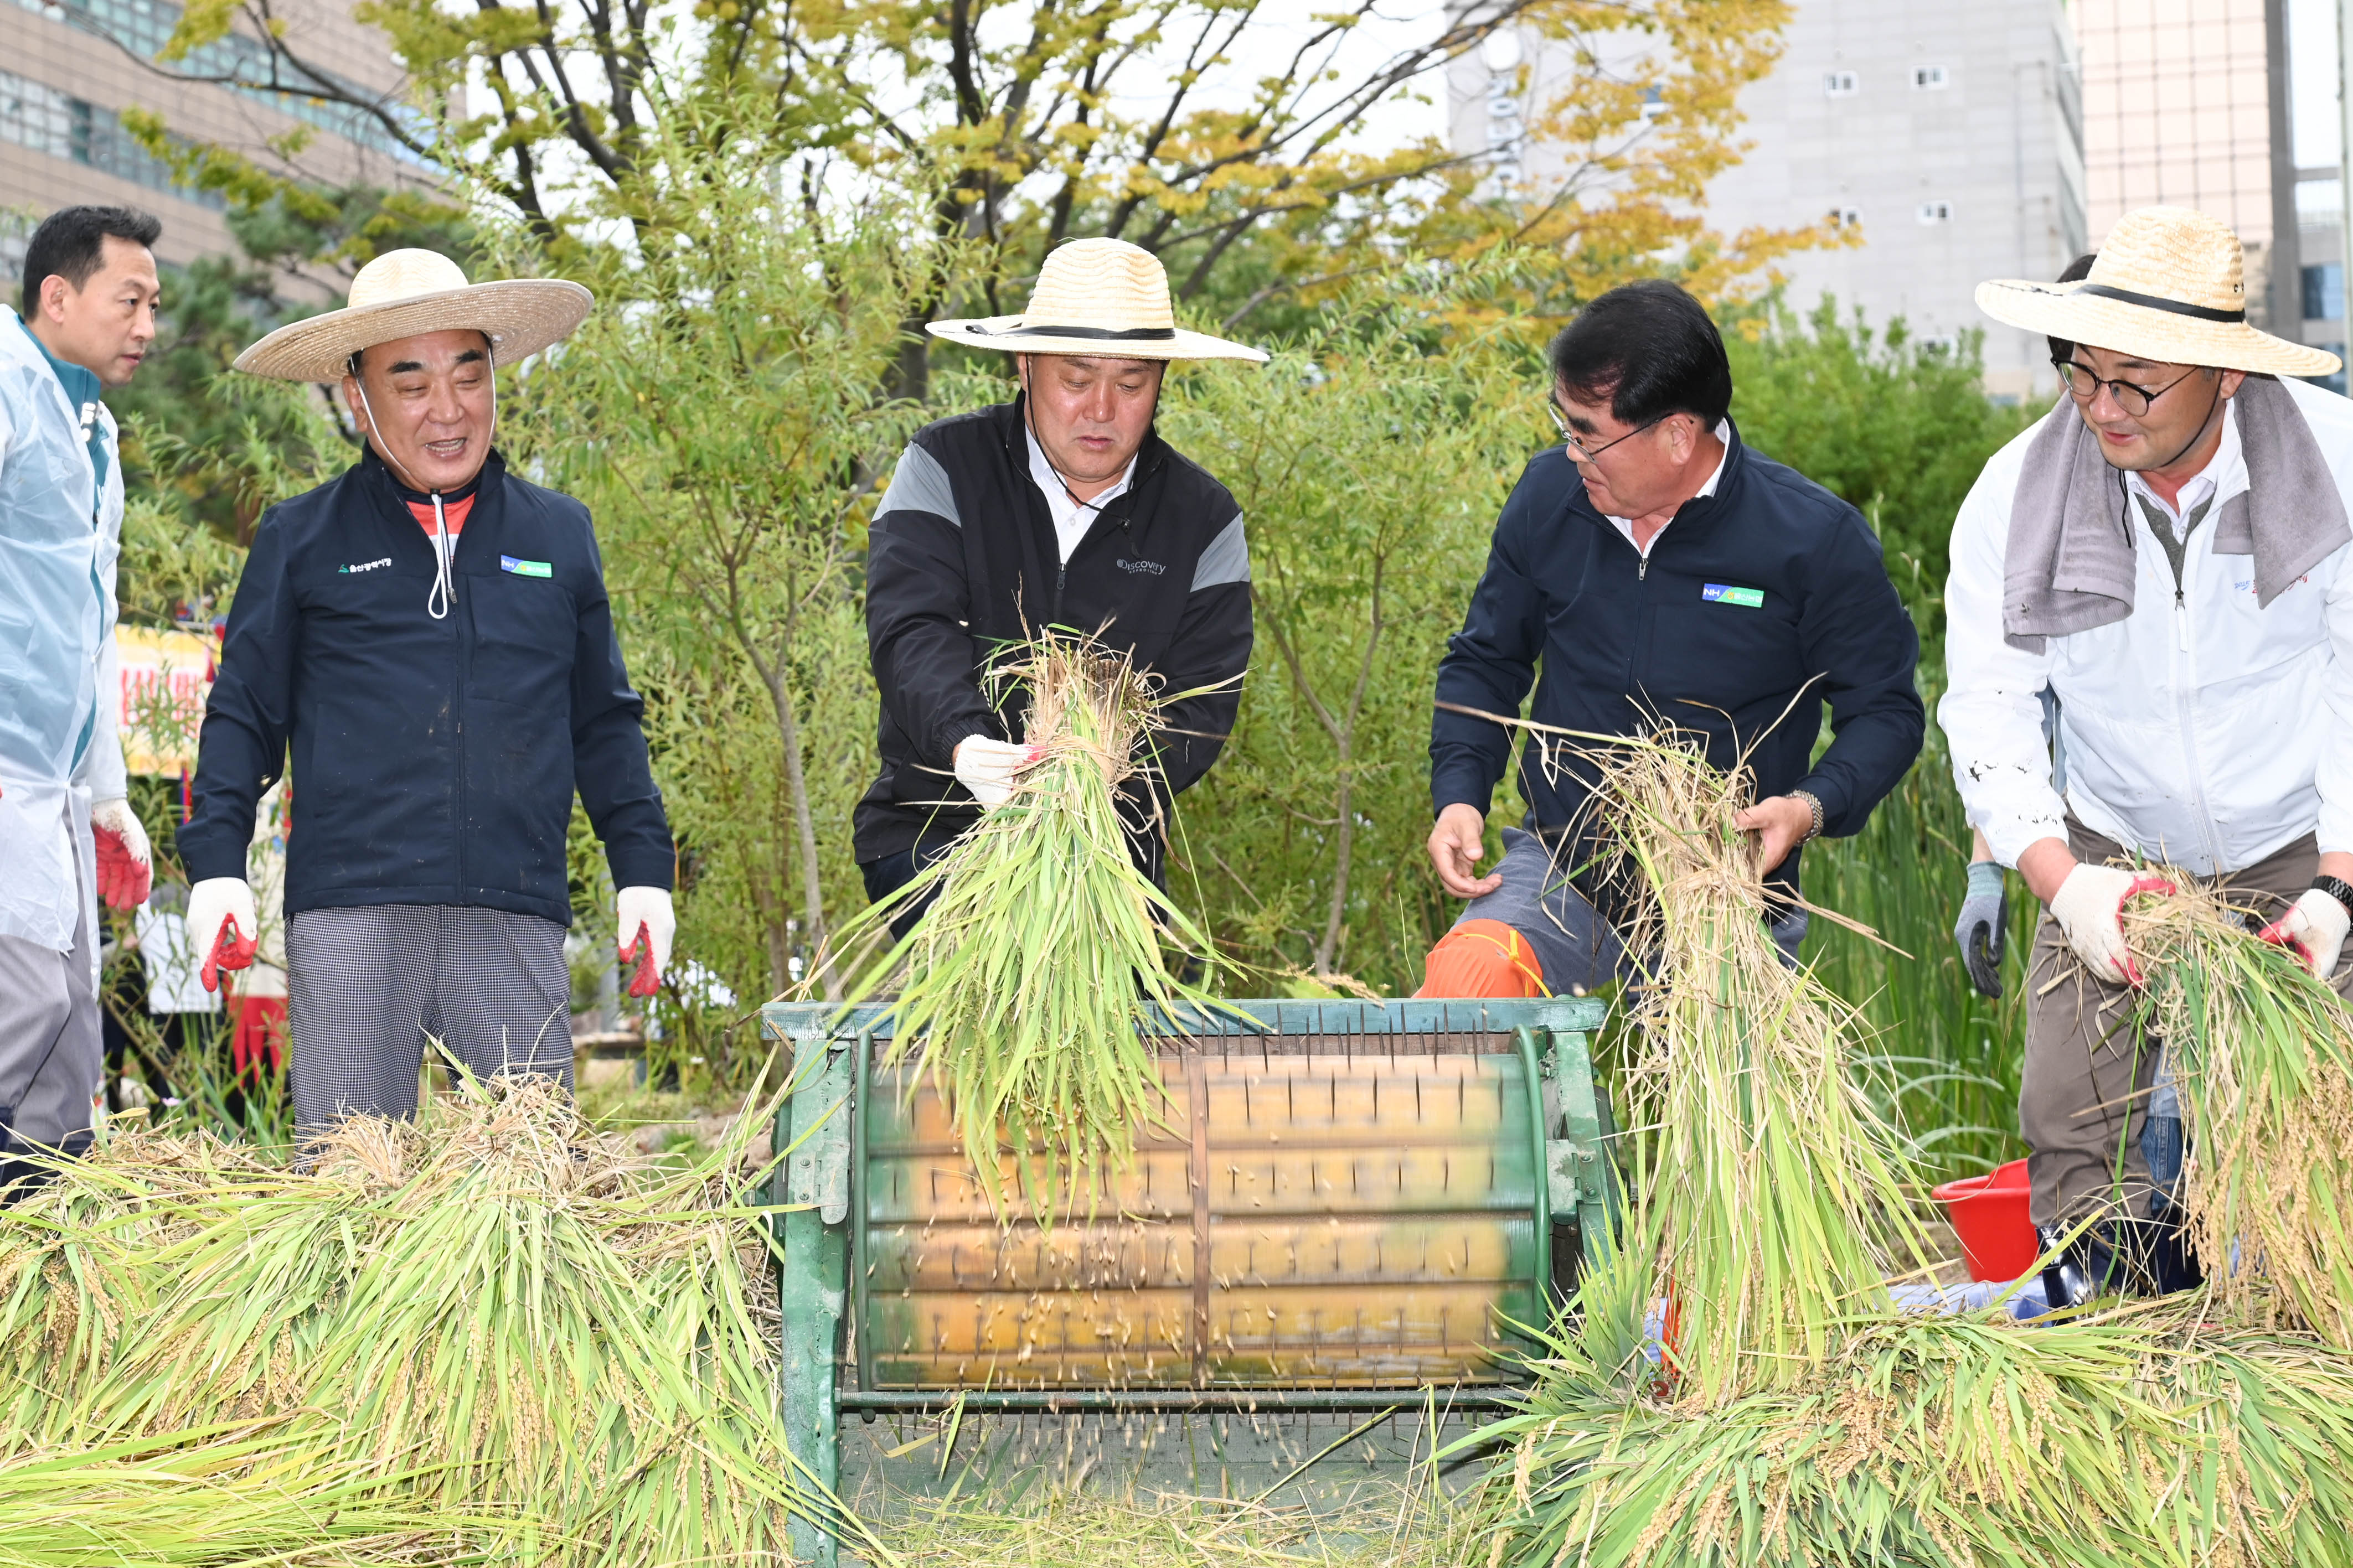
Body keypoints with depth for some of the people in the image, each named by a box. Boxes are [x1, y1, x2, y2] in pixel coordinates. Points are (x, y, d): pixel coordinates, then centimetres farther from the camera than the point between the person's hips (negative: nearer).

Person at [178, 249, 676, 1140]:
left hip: (517, 924, 2)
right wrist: (216, 863, 0)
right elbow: (243, 714, 12)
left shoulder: (559, 534, 17)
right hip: (349, 922, -1)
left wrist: (643, 868, 13)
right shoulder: (300, 540, 11)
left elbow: (605, 721, 21)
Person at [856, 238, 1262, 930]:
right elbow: (912, 633, -15)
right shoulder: (943, 470, -1)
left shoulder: (1204, 520, 4)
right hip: (934, 836, -2)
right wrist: (962, 745, -37)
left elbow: (1201, 701, -4)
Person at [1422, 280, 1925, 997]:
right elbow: (1485, 662, 15)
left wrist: (1812, 808, -20)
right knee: (1468, 974, -26)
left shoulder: (1814, 539, -10)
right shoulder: (1549, 496, 0)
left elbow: (1885, 709, 0)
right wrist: (1458, 796, -1)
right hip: (1562, 869, 1)